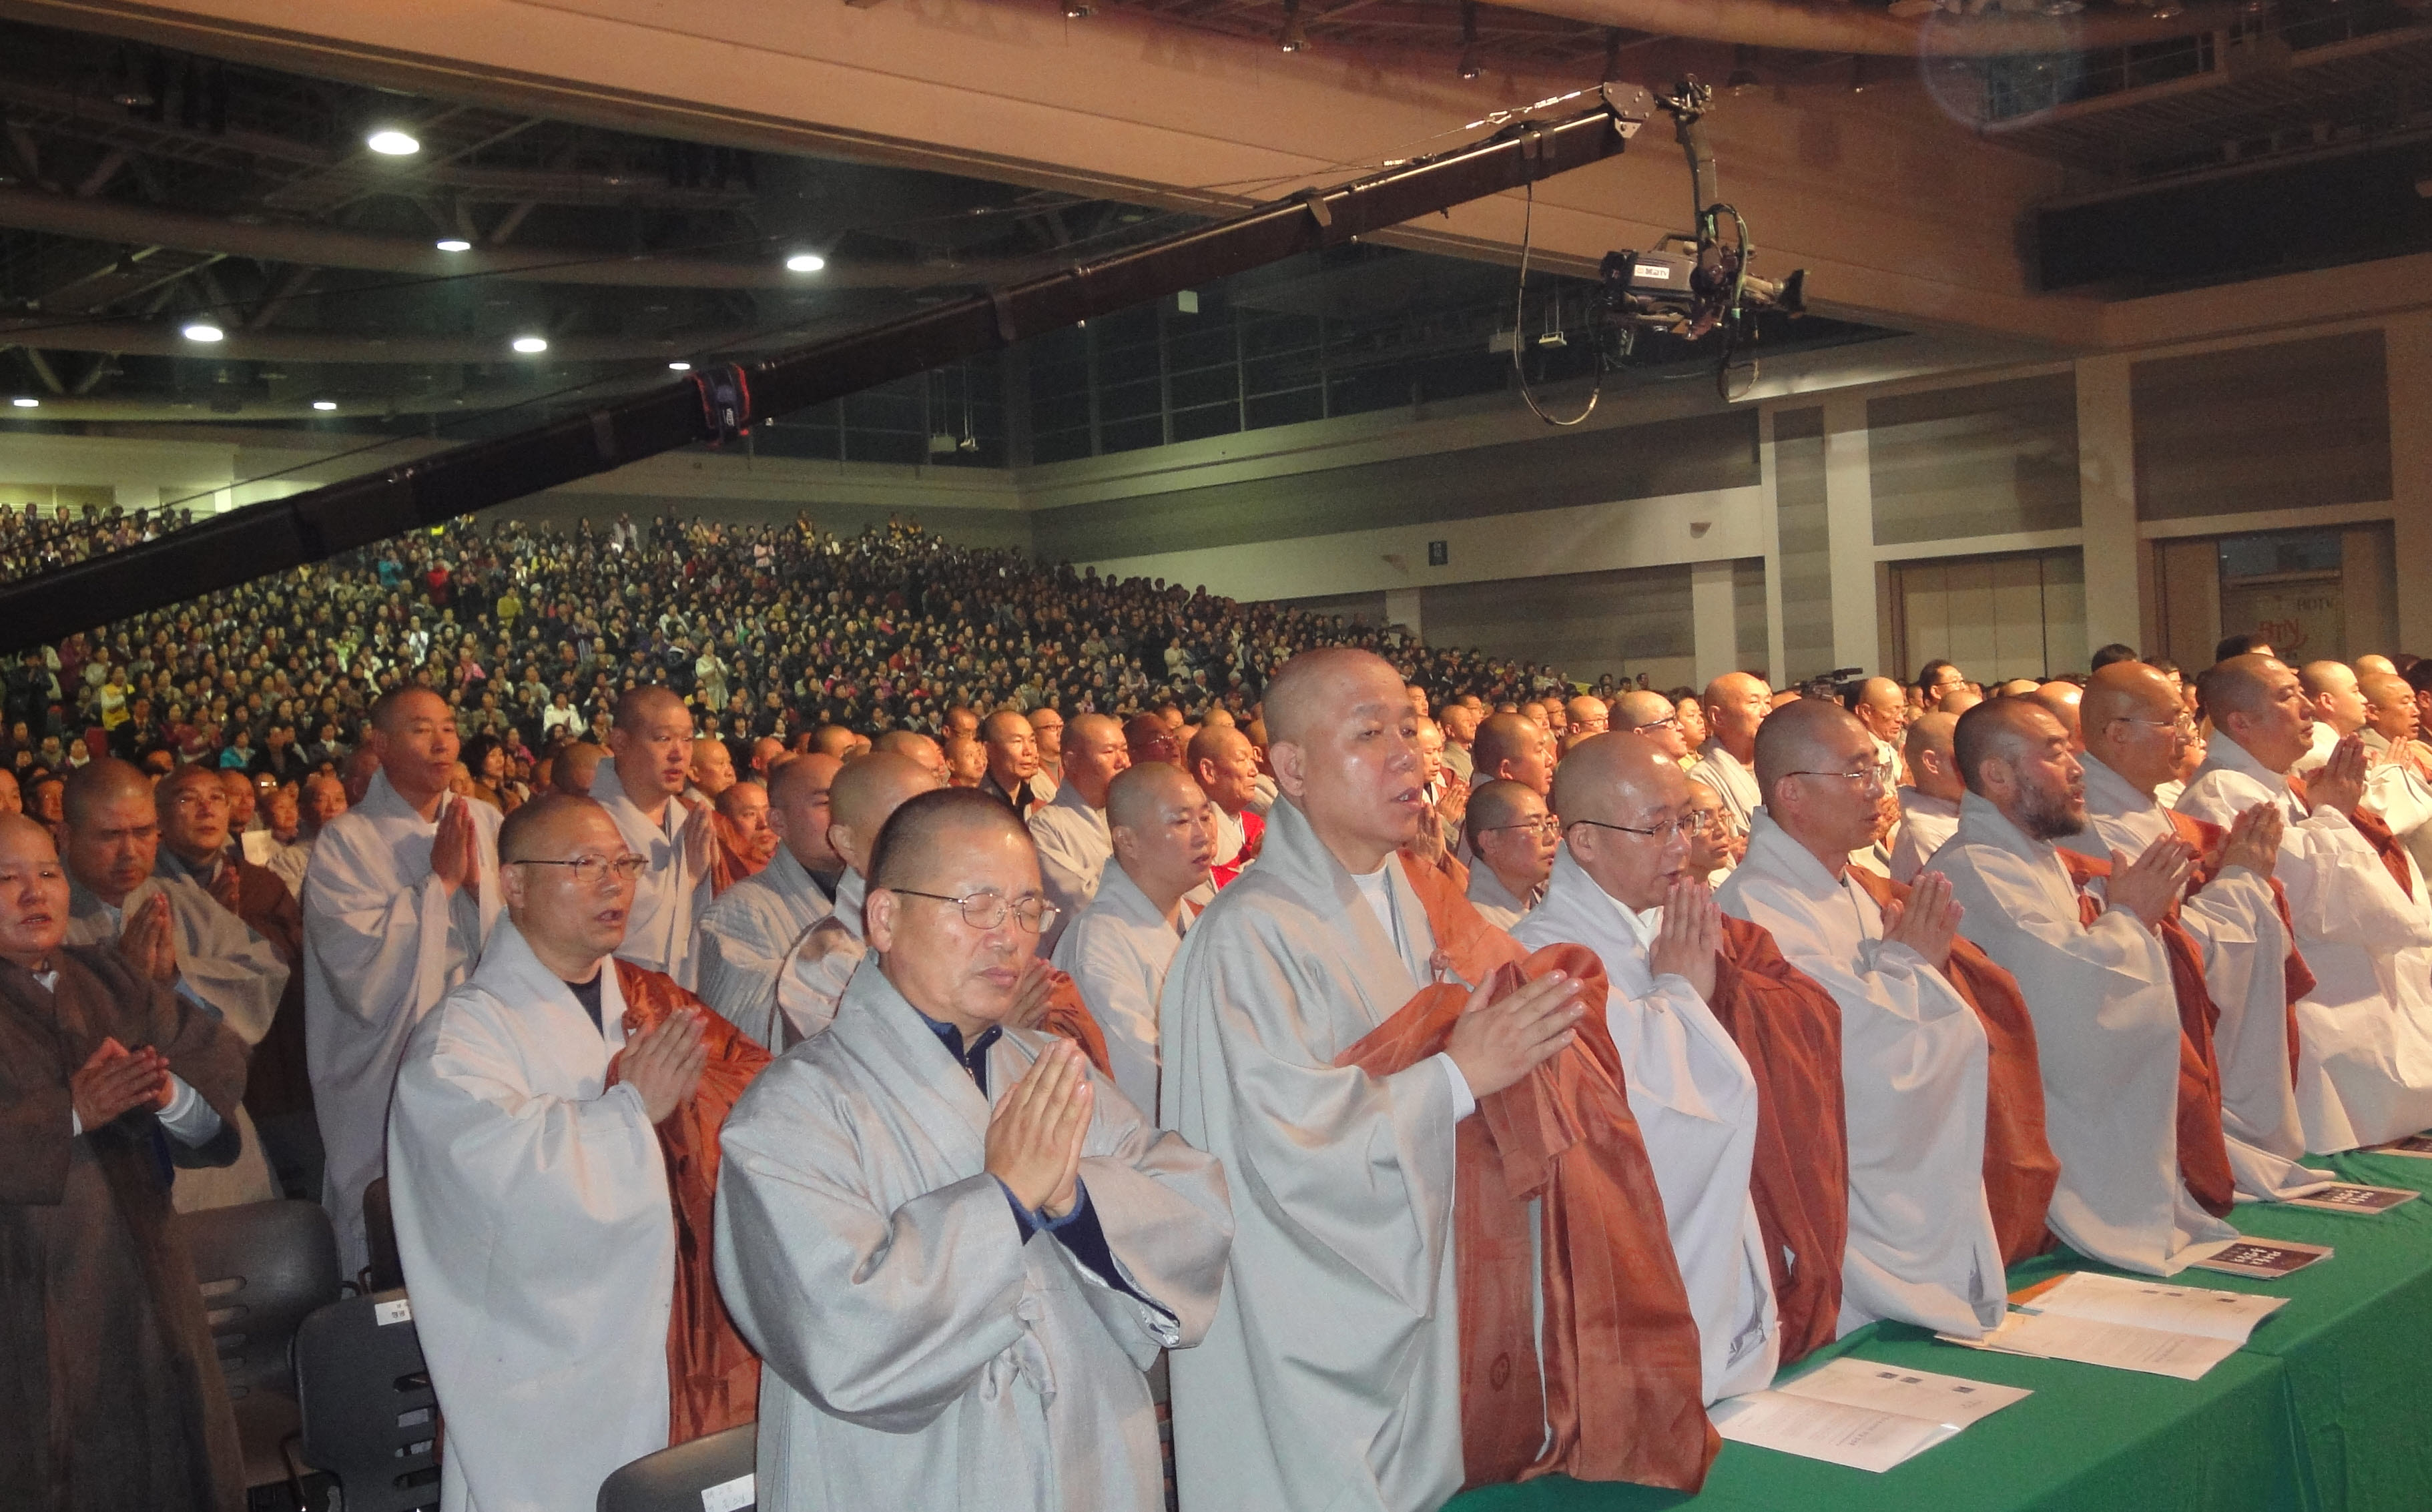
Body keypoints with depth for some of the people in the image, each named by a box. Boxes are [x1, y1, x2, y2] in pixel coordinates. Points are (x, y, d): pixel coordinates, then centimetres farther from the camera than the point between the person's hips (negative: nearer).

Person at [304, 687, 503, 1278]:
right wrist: (439, 880, -12)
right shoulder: (345, 842, -5)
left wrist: (479, 883, -13)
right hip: (387, 1087, -3)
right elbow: (364, 979, -16)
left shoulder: (487, 825, 6)